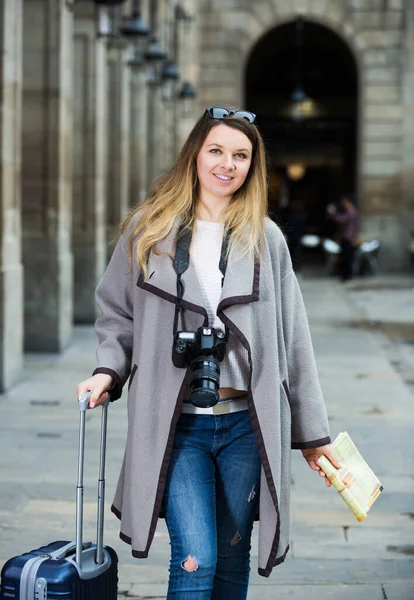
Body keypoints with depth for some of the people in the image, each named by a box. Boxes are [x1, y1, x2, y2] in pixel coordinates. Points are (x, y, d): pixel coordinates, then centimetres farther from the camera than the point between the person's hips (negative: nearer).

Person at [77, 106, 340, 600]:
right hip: (176, 425, -2)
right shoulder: (148, 229, 3)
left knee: (232, 559, 11)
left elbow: (292, 341, 9)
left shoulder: (265, 240, 6)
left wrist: (312, 433, 10)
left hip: (246, 424, 2)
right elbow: (117, 312, 12)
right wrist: (108, 371, -7)